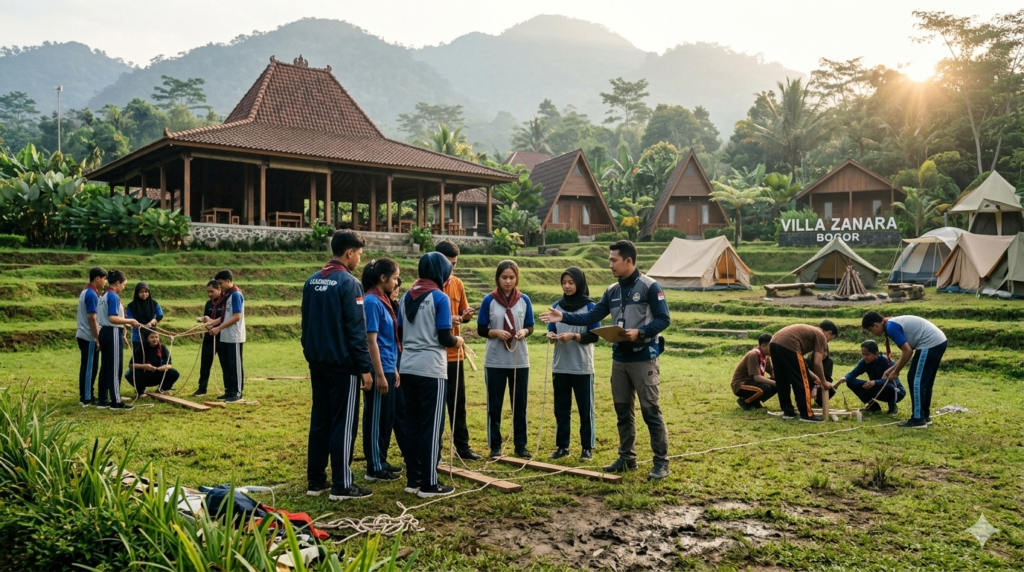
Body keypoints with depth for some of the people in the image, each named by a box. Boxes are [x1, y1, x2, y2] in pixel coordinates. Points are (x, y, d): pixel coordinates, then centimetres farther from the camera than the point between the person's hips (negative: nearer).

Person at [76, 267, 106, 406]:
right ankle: (86, 398, 1)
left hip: (84, 335, 10)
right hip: (89, 337, -10)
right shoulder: (91, 294, -17)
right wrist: (98, 339, -18)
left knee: (88, 367, 13)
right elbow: (91, 318, -21)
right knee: (89, 367, -4)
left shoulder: (86, 292, 14)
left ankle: (87, 395, 19)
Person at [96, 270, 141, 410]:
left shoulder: (104, 296, 15)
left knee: (105, 367, 12)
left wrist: (126, 323, 18)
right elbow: (112, 318, -24)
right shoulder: (113, 296, -15)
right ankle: (116, 402, -1)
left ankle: (103, 400, 16)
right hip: (113, 334, -10)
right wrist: (130, 321, -17)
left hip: (104, 332, 10)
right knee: (115, 368, -5)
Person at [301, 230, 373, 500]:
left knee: (319, 420, 12)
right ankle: (342, 486, 3)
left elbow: (306, 324, 15)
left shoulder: (312, 281, 10)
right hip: (343, 364, -8)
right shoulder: (348, 282, -14)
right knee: (342, 424, -2)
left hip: (318, 363, 8)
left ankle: (315, 480, 17)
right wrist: (365, 368, -12)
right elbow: (357, 330, -16)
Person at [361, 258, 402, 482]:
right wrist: (380, 374, -19)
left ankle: (382, 462, 26)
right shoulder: (372, 301, -15)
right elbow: (371, 340, -19)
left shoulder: (383, 300, 12)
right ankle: (374, 468, 10)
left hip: (387, 369, 9)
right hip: (379, 371, -9)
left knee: (387, 418, 15)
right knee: (376, 418, 0)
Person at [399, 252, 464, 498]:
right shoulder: (440, 298, -10)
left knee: (413, 425, 13)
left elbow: (401, 334, 13)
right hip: (431, 370, -6)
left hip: (408, 368, 7)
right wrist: (457, 341, 8)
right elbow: (444, 338, -12)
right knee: (431, 427, 0)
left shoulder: (407, 296, 10)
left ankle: (413, 479, 18)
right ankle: (429, 484, 5)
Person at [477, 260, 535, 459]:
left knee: (520, 404, 8)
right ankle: (495, 446, 15)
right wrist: (496, 332, -19)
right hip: (495, 361, -1)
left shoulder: (524, 300, 2)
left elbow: (530, 327, 6)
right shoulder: (489, 300, -3)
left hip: (520, 360, 2)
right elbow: (481, 330, -1)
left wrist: (524, 332, -16)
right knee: (494, 404, 5)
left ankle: (521, 445, 18)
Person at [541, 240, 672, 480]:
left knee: (650, 411, -3)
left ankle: (661, 462, 5)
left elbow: (663, 319, -11)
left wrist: (639, 332, -23)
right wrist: (564, 317, -2)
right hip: (619, 359, 7)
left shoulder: (650, 286, -9)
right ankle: (626, 457, 25)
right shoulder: (612, 291, 11)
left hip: (644, 359, -7)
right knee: (623, 411, 13)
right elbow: (591, 316, 8)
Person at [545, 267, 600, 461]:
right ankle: (562, 446, 18)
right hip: (560, 367, 4)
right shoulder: (557, 306, 9)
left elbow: (595, 336, -8)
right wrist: (551, 335, -13)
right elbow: (551, 330, 9)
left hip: (582, 367, -4)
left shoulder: (590, 306, -4)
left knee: (585, 409, 3)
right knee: (561, 409, 9)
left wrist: (573, 336, -21)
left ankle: (587, 448, 11)